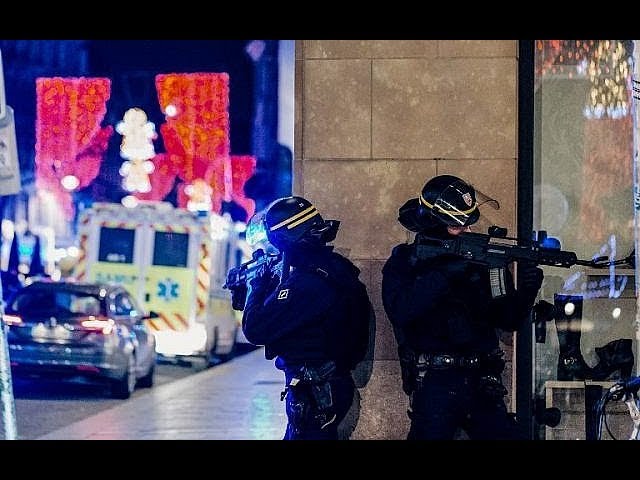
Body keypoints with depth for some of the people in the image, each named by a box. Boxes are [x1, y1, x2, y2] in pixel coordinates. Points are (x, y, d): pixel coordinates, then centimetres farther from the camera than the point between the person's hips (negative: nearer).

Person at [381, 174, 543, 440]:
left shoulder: (480, 259, 9)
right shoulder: (403, 263, -1)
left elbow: (508, 321, 9)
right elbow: (401, 311, -20)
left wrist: (526, 291, -11)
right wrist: (445, 275, -24)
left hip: (481, 385, 3)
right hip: (434, 386, -3)